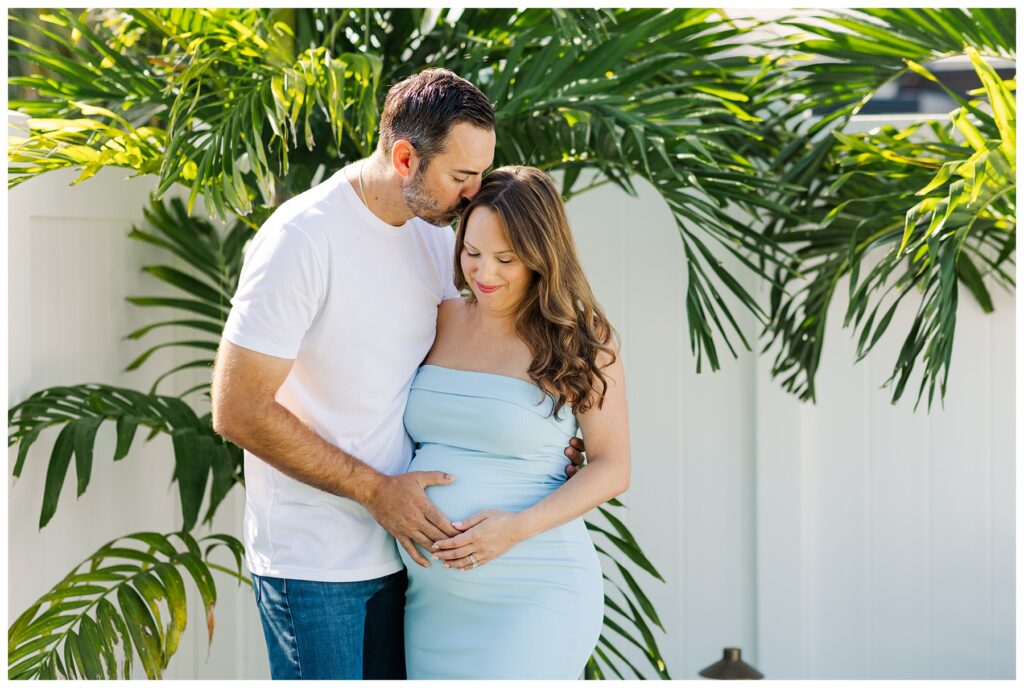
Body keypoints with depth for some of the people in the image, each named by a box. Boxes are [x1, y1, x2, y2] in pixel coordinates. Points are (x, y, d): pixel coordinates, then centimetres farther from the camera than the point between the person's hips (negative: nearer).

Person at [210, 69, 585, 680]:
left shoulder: (435, 231, 6)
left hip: (402, 538, 7)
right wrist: (376, 490, -17)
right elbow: (239, 410, -19)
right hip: (314, 560, -7)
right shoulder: (302, 239, -18)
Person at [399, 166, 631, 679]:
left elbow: (612, 468, -3)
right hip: (432, 594, 5)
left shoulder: (581, 342, -4)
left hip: (531, 594, -5)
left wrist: (518, 527, -17)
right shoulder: (441, 321, 8)